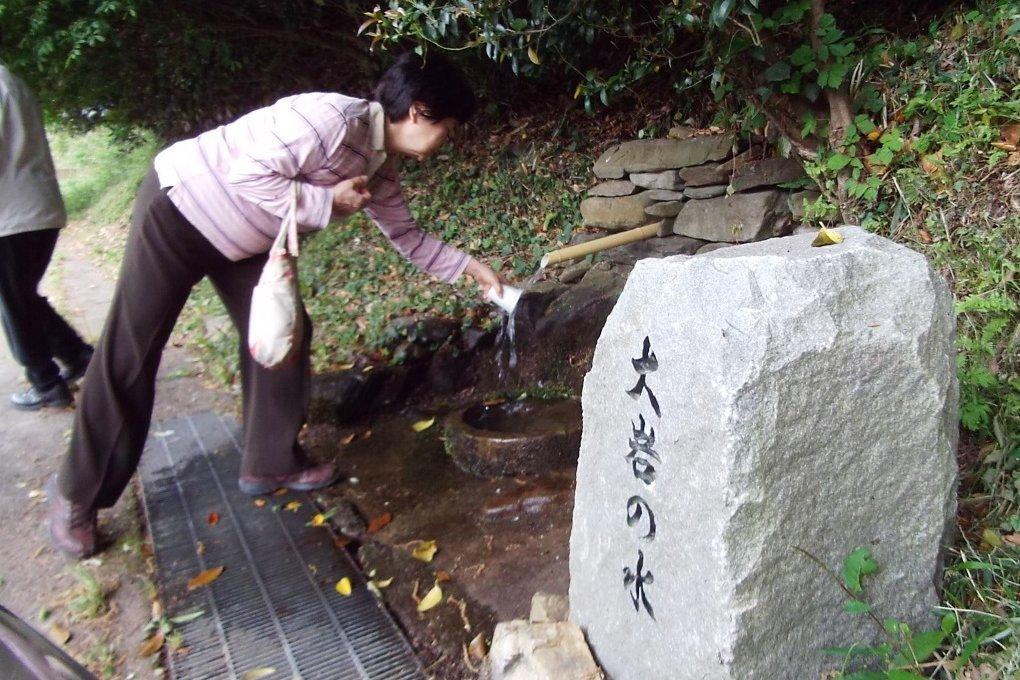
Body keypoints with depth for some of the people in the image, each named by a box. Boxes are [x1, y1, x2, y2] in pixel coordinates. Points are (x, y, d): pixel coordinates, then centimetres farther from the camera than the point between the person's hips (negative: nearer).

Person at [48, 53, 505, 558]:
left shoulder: (381, 165, 0)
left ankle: (270, 463, 19)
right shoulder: (332, 119, -28)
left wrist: (469, 268, 7)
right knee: (129, 353, -2)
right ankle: (79, 493, 13)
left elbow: (406, 234, 11)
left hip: (244, 238, 9)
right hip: (179, 207, -8)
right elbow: (248, 174, -30)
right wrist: (327, 202, -24)